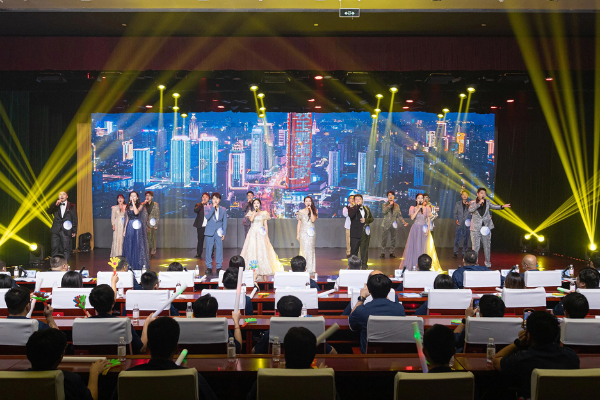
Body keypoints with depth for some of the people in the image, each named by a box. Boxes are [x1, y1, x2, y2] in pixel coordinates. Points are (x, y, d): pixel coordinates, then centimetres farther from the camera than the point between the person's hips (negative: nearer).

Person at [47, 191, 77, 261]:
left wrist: (74, 231, -2)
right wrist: (55, 205, -13)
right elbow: (49, 212, -1)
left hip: (66, 231, -2)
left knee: (66, 249, -1)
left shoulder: (72, 206, 5)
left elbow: (75, 219, 4)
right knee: (55, 248, 2)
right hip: (56, 230, 2)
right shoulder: (55, 205, 13)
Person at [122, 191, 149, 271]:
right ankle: (129, 264, 11)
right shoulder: (128, 206, 11)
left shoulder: (140, 206, -1)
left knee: (137, 245, -3)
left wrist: (133, 202, -16)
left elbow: (136, 212, -21)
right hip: (129, 227, 4)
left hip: (137, 227, -4)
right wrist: (125, 230, 10)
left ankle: (139, 264, 4)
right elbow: (127, 219, 14)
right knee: (129, 245, 4)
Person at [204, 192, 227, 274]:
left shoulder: (223, 210, 9)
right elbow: (207, 216, -14)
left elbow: (225, 222, 9)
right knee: (209, 249, 1)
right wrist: (213, 207, -13)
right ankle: (209, 266, 10)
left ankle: (219, 267, 6)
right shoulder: (207, 208, 5)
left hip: (219, 232, 1)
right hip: (210, 232, -1)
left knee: (219, 249, -1)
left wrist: (224, 233, 1)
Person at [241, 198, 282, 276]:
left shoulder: (264, 213, 8)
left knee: (262, 250, -7)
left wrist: (267, 235, 0)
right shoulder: (251, 213, 10)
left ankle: (264, 270, -6)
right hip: (253, 233, 1)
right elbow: (251, 219, -11)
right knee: (252, 249, -6)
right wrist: (255, 212, -8)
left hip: (261, 233, -1)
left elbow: (265, 225, 6)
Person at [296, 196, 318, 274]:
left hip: (311, 232, 0)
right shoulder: (301, 212, 7)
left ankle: (310, 269, 1)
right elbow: (299, 223, 10)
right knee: (304, 249, -6)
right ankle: (304, 268, -4)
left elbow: (313, 220, -10)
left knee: (310, 249, -3)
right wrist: (297, 234, 7)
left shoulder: (314, 211, 7)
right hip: (303, 232, 0)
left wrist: (311, 210, -10)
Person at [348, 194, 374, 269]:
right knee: (354, 251, 2)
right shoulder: (352, 209, 0)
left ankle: (364, 267, 15)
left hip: (365, 234, 3)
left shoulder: (366, 209, 14)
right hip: (355, 235, -3)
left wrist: (366, 220, -6)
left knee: (364, 251, 7)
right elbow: (350, 215, -23)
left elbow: (372, 218, 15)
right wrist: (357, 206, -21)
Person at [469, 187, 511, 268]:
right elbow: (470, 210, -17)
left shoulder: (487, 202, 8)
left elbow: (493, 206, -4)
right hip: (476, 228, -2)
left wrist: (502, 206, -21)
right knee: (475, 247, -2)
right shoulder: (473, 203, -1)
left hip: (486, 227, 2)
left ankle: (487, 262, 20)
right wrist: (479, 203, -25)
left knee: (487, 246, 8)